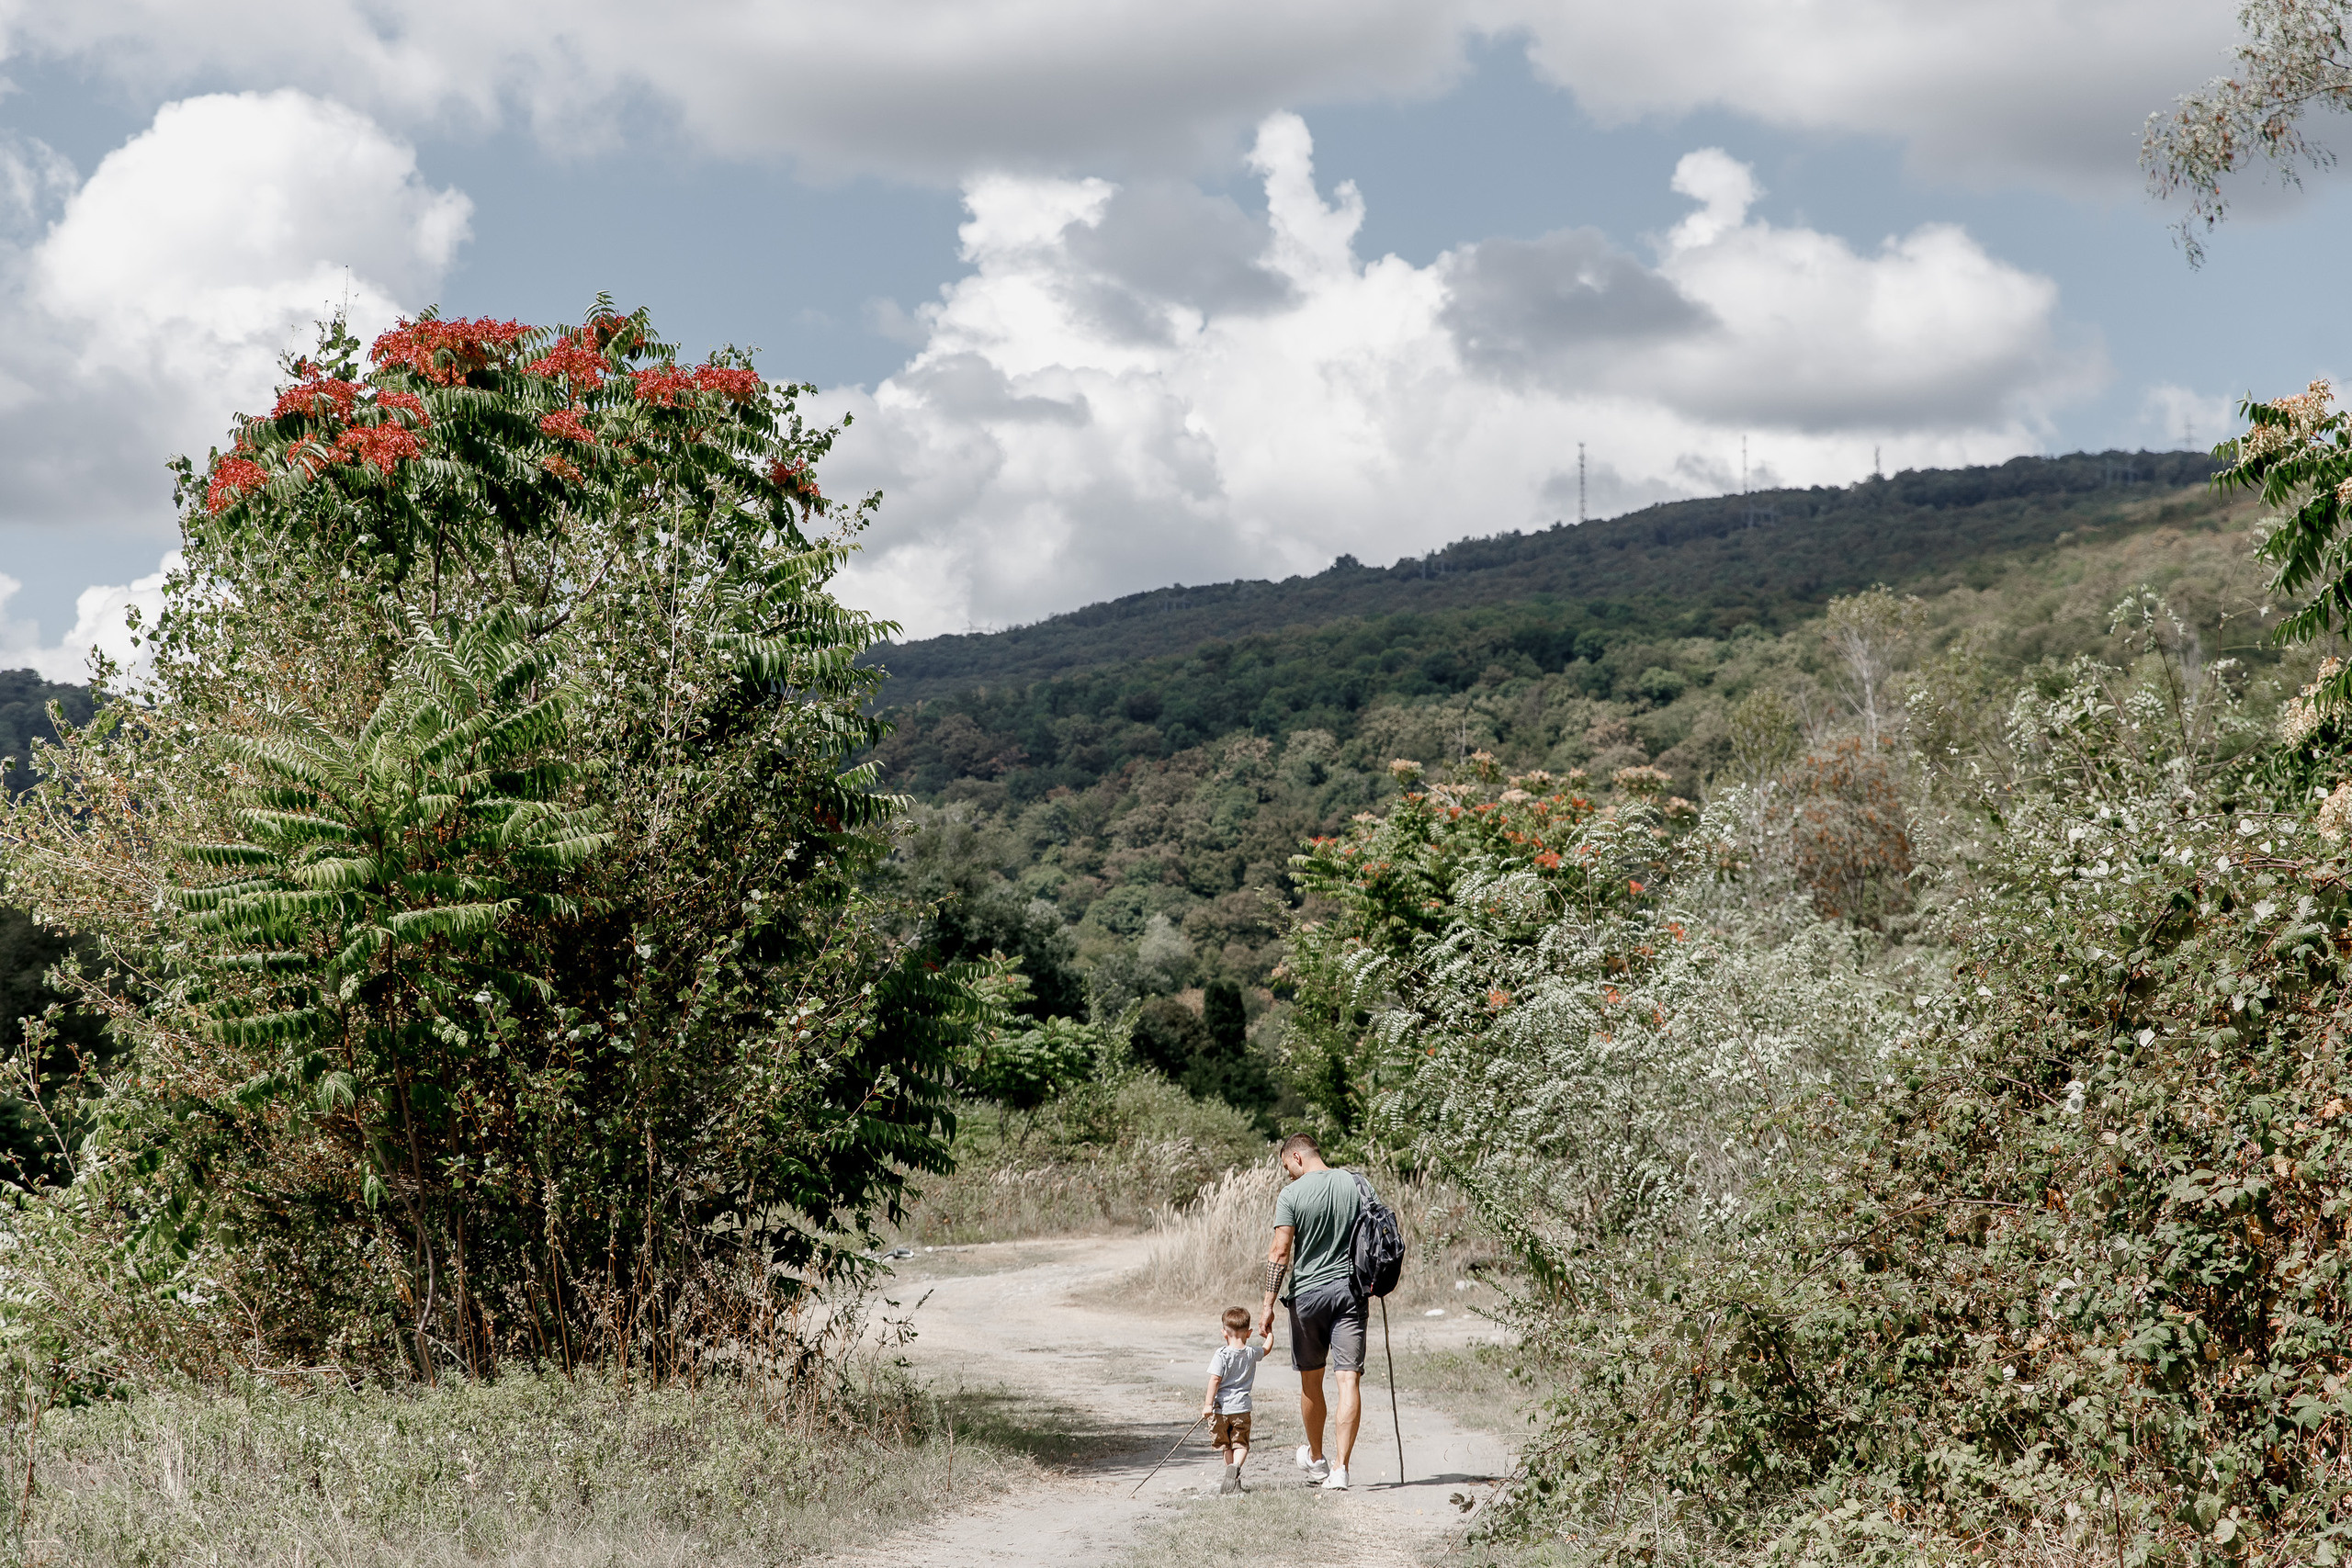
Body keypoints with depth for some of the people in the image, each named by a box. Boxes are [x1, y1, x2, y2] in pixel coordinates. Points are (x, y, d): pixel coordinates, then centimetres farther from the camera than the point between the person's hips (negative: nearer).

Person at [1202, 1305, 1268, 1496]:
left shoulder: (1221, 1355, -10)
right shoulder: (1252, 1353, 1)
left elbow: (1215, 1379, -17)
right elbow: (1267, 1348, 24)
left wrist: (1208, 1404, -13)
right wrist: (1269, 1333, 43)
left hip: (1222, 1408, -2)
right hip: (1242, 1408, 2)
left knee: (1227, 1446, 13)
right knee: (1241, 1444, 5)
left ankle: (1234, 1480, 17)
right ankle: (1236, 1466, -25)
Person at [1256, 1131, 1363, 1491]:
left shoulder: (1291, 1195, -8)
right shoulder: (1354, 1184, 4)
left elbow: (1280, 1252, -12)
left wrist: (1269, 1304, -9)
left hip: (1307, 1293, -2)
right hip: (1350, 1291, 2)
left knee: (1311, 1381, 15)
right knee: (1348, 1379, -4)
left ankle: (1316, 1460, 33)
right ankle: (1341, 1468, -13)